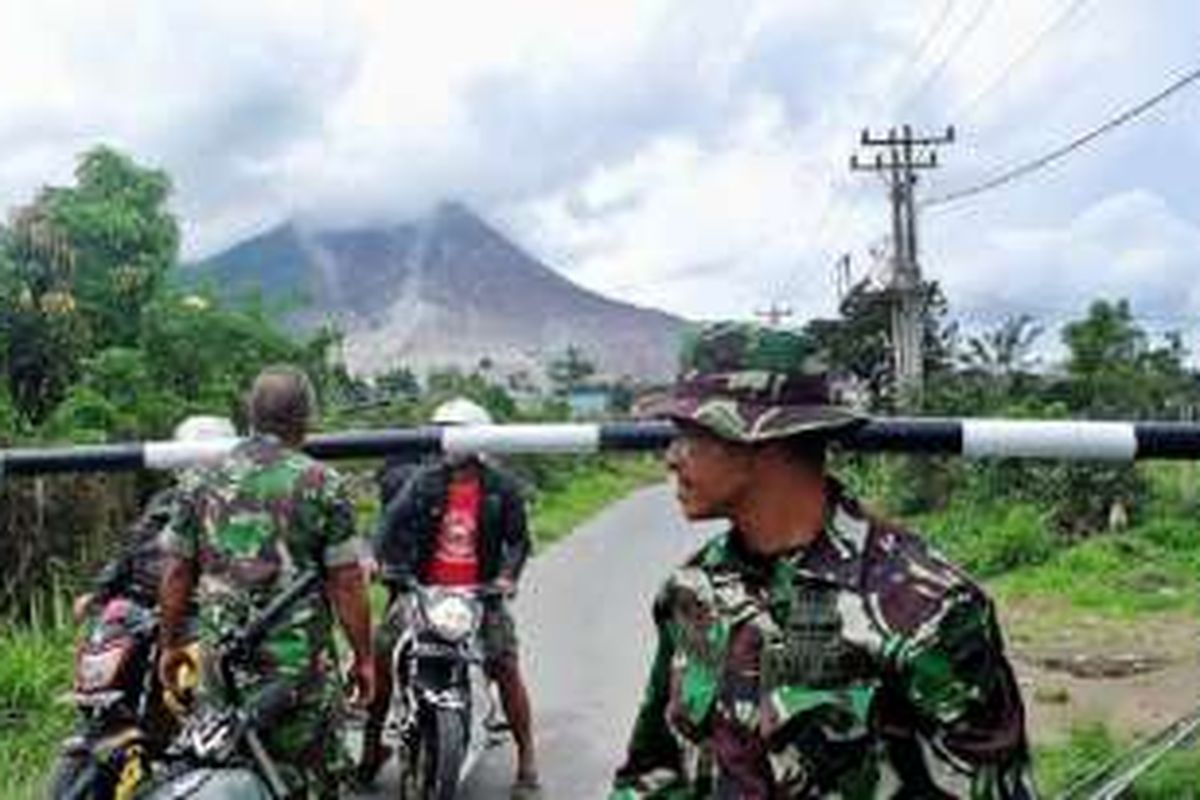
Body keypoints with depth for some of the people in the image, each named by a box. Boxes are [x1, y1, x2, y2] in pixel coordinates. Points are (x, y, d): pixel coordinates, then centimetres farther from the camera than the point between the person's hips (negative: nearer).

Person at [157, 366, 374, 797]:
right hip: (301, 662, -3)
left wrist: (170, 645, 19)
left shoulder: (199, 482, 4)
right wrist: (363, 657, 2)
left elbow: (177, 574, 7)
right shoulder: (321, 484, -7)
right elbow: (346, 582, -7)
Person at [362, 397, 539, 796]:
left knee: (506, 670, -8)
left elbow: (518, 538, -1)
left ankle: (527, 761, 4)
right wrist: (380, 557, -20)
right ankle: (372, 743, 17)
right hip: (421, 588, 2)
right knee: (380, 657, -3)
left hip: (479, 594, -2)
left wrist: (507, 575, -17)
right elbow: (392, 519, -4)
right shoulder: (425, 480, 3)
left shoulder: (501, 487, -1)